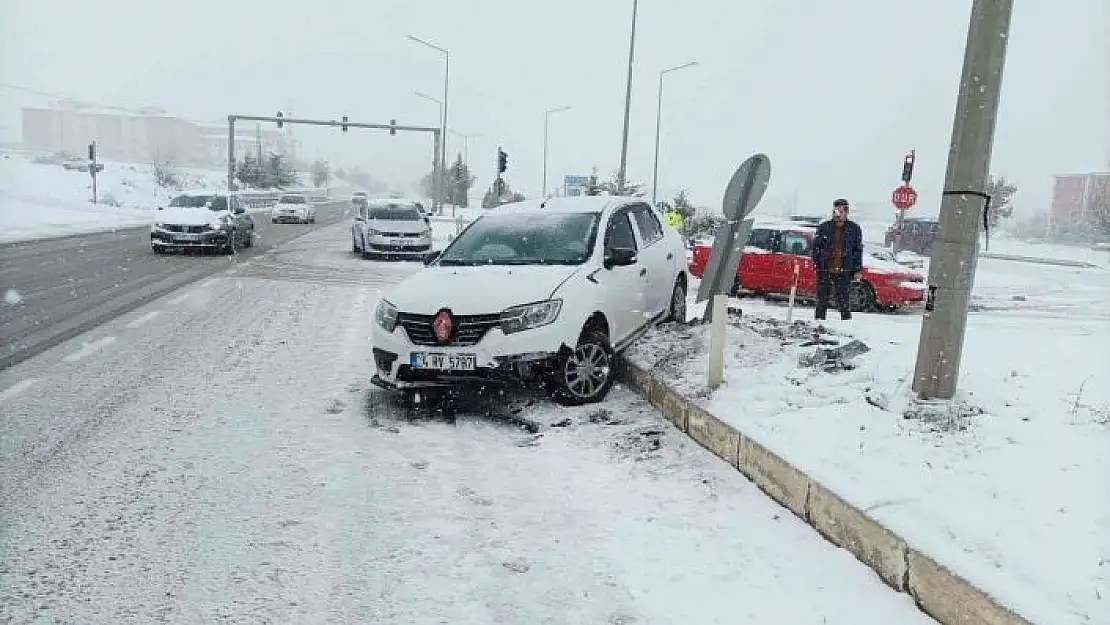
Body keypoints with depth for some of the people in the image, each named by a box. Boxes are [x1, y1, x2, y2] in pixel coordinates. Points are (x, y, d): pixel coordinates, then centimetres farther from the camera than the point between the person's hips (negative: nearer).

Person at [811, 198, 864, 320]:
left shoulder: (854, 229, 6)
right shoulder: (824, 227, 7)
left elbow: (858, 250, 9)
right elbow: (816, 247, 11)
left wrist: (857, 270, 4)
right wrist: (817, 263, 0)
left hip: (844, 272, -1)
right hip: (824, 270, 1)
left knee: (843, 301, 2)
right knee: (822, 300, 5)